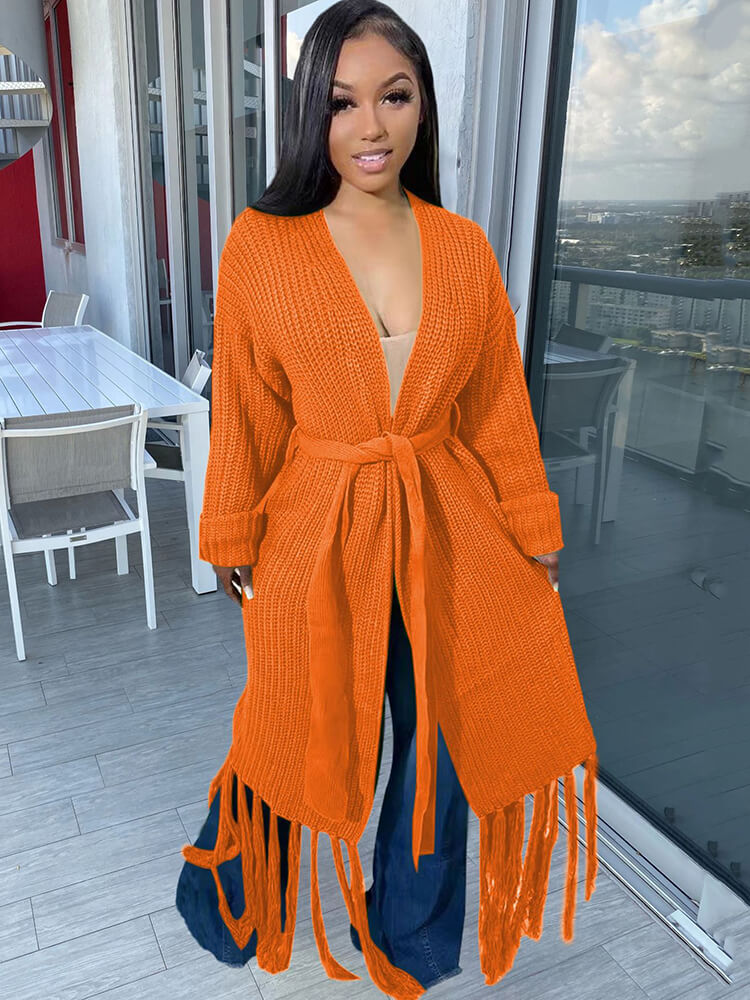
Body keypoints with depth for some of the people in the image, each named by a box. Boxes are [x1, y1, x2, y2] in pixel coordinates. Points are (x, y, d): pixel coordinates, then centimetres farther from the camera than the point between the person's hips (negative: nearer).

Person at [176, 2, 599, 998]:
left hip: (447, 528, 3)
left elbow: (498, 406, 4)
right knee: (298, 735, 16)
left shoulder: (464, 247, 0)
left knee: (444, 737, 15)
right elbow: (246, 413, -2)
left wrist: (534, 534, 7)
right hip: (318, 532, -2)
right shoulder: (261, 245, -8)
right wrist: (233, 544, 2)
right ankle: (228, 901, 50)